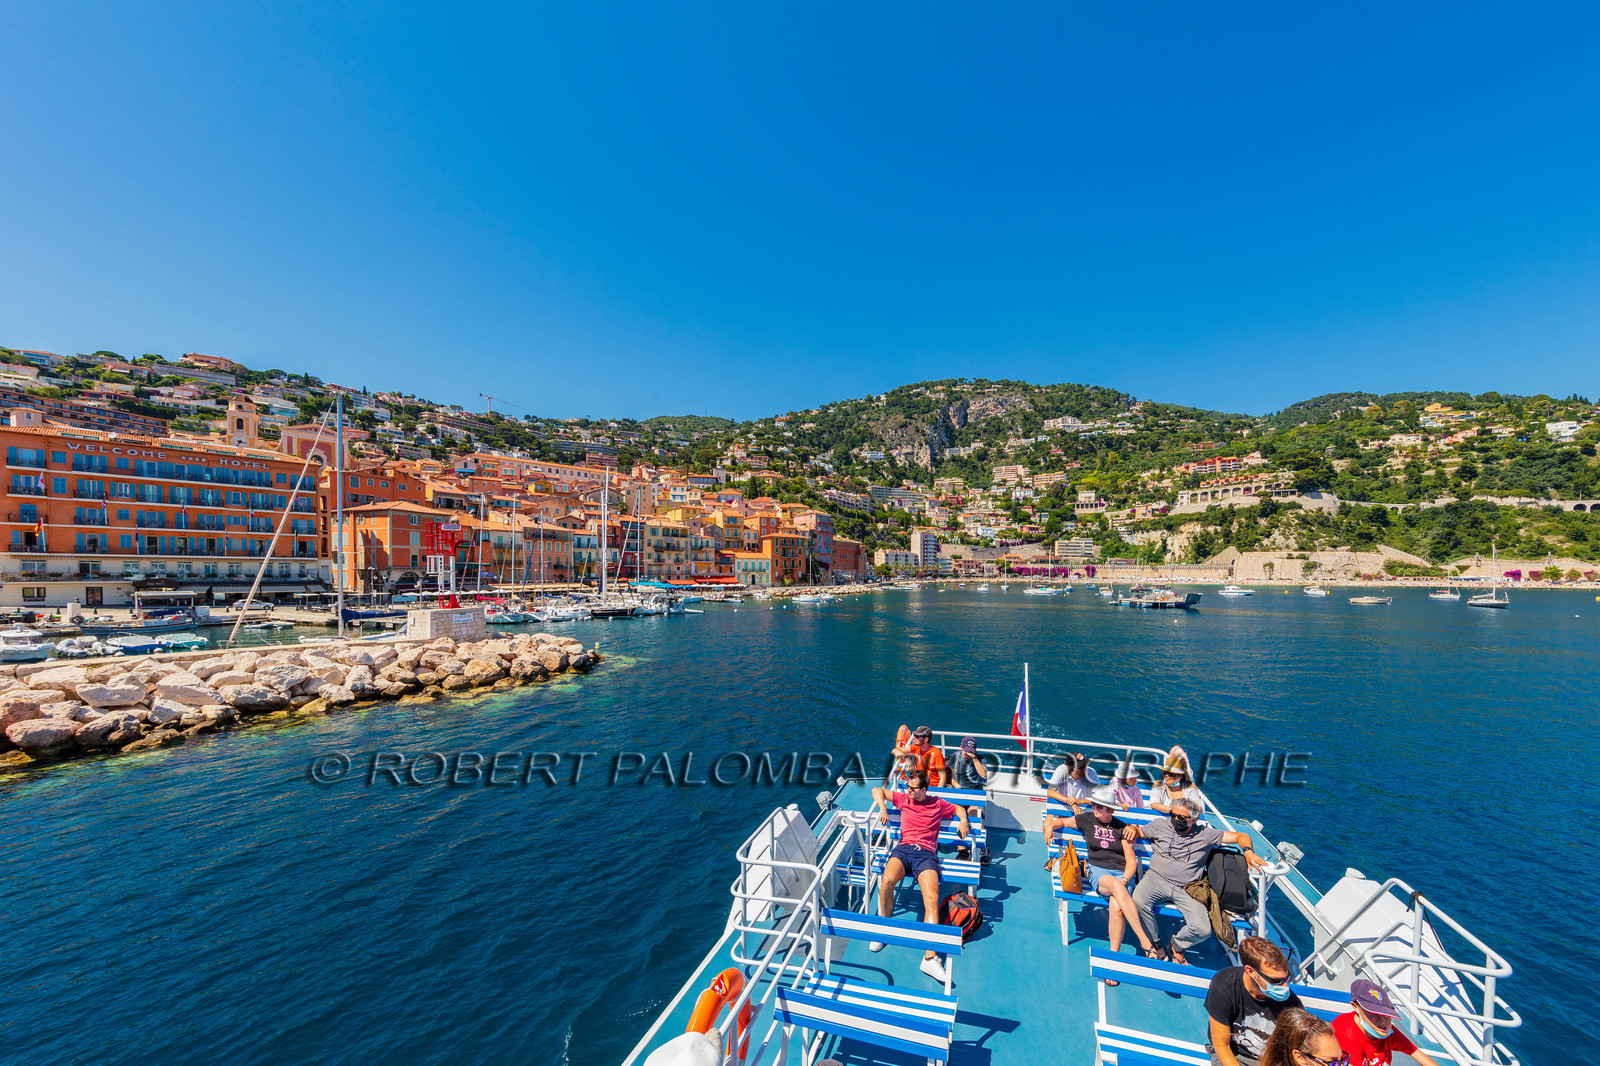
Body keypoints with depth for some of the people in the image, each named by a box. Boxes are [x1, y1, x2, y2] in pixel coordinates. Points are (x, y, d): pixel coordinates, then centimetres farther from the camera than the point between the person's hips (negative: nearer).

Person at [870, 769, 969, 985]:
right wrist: (883, 808, 3)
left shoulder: (937, 804, 18)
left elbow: (959, 808, 32)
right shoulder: (903, 799, 19)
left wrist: (963, 821, 10)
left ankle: (930, 957, -30)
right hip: (903, 848, 1)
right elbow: (877, 791, 22)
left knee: (932, 897, -27)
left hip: (926, 853, 0)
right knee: (887, 881, -32)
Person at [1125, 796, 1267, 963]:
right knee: (1138, 901, -30)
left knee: (1203, 930, -20)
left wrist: (1248, 852, -11)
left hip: (1187, 889, 1)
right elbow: (1139, 831, 17)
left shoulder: (1205, 834, 6)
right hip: (1157, 879, -1)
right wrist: (1132, 828, -6)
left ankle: (1177, 946, 16)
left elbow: (1240, 836, 10)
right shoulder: (1161, 825, 7)